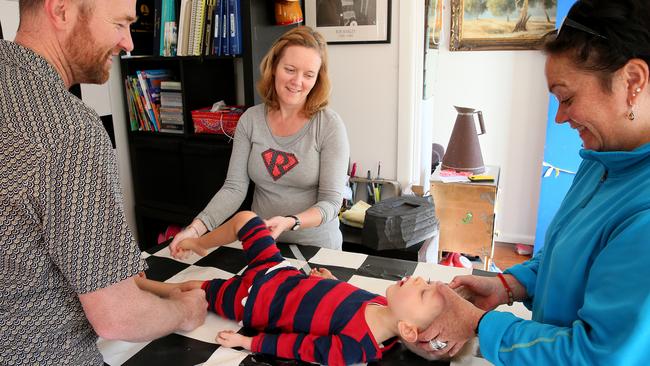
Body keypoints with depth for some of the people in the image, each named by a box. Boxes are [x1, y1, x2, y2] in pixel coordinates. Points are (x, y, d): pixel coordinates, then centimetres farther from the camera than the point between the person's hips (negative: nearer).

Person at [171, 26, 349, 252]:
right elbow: (234, 187, -6)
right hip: (260, 244, 3)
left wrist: (289, 222, -30)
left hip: (316, 246, -3)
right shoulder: (250, 119, -2)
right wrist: (197, 228, -20)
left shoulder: (329, 125, -11)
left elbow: (331, 202, -13)